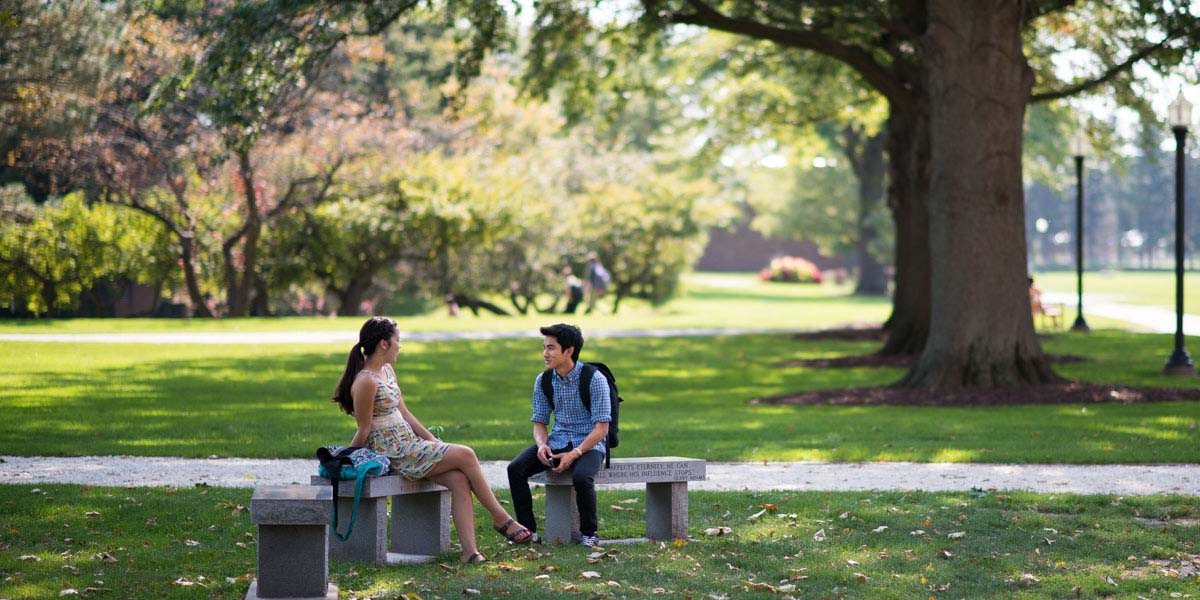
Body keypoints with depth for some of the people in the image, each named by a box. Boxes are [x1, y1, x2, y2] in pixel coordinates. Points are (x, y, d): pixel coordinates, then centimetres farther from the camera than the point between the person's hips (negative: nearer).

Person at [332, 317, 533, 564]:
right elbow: (363, 431, -11)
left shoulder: (387, 370, 13)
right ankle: (501, 518, -1)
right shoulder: (366, 382, -18)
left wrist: (432, 440, 14)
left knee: (459, 480, -12)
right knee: (465, 455, -14)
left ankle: (469, 551, -18)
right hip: (392, 453, -9)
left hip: (409, 445, 9)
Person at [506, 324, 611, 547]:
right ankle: (528, 530, -10)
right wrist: (541, 445, -15)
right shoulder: (543, 381, 3)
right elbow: (539, 422, 9)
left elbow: (601, 428, -14)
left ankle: (589, 533, -12)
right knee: (515, 468, -19)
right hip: (557, 442, 5)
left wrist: (575, 453, -25)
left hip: (588, 444, -5)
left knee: (581, 477, -37)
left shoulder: (594, 379, -13)